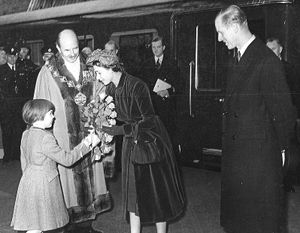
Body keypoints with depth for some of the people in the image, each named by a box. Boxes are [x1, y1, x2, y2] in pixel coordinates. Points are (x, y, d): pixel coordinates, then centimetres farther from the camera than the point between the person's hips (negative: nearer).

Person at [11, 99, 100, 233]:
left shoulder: (26, 134, 5)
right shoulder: (46, 138, -22)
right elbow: (67, 159, -18)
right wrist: (86, 146, -11)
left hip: (29, 180, 9)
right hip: (43, 184, -9)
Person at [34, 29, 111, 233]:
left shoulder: (88, 69, 4)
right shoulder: (48, 72, -6)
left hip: (88, 134, 4)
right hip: (63, 136, -4)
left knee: (89, 175, 11)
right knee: (67, 179, 3)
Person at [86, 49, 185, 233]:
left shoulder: (136, 86, -21)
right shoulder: (111, 90, 1)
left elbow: (149, 121, -23)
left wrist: (118, 130, -24)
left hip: (151, 142, -7)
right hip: (131, 144, 7)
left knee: (157, 192, 3)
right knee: (133, 192, 8)